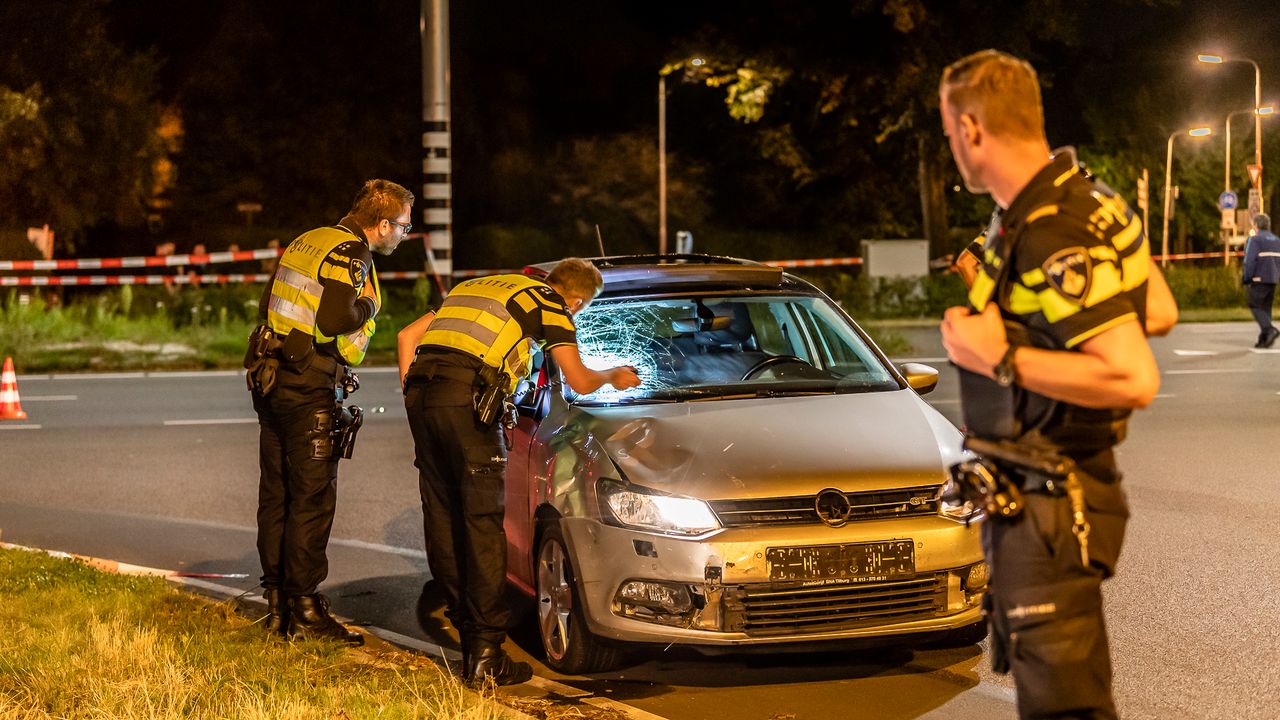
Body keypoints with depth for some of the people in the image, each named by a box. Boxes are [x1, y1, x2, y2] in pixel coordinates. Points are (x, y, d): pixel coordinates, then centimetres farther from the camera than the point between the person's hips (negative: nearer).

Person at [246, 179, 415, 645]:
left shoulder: (307, 241, 15)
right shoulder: (350, 254, -13)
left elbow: (268, 305, 19)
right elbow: (335, 318, -25)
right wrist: (369, 303, -8)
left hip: (272, 379, 9)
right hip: (311, 388, -9)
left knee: (276, 495, 12)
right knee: (312, 498, -5)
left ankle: (276, 603, 18)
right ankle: (304, 609, -3)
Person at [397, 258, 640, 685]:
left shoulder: (478, 288, 31)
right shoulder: (551, 304, 10)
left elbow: (407, 336, 27)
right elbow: (579, 382, 12)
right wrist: (613, 376, 32)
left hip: (421, 393, 7)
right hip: (467, 398, -7)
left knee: (442, 519, 11)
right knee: (483, 522, -5)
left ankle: (466, 624, 16)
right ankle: (485, 653, -7)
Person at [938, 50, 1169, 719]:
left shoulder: (1056, 240, -25)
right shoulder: (1084, 202, 8)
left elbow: (1135, 380, -31)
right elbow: (1159, 312, 19)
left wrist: (1002, 358, -24)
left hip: (1048, 507, -11)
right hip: (1030, 495, 11)